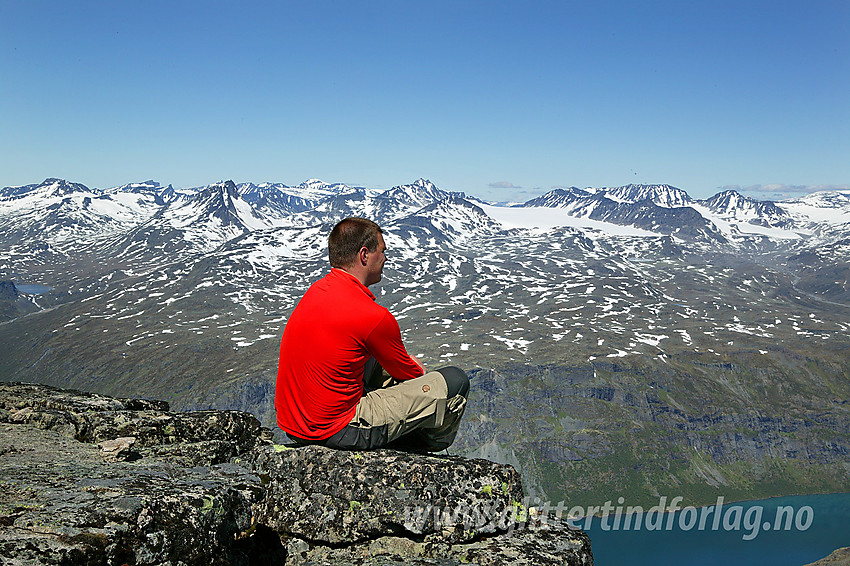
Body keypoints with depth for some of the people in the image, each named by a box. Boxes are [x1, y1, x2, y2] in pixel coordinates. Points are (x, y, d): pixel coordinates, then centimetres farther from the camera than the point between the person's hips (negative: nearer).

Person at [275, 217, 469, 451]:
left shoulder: (316, 290, 4)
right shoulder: (374, 316, -22)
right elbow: (406, 372, -2)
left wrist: (409, 363, 24)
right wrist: (422, 373, 21)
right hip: (335, 431, -9)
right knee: (455, 381, -4)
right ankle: (433, 441, 28)